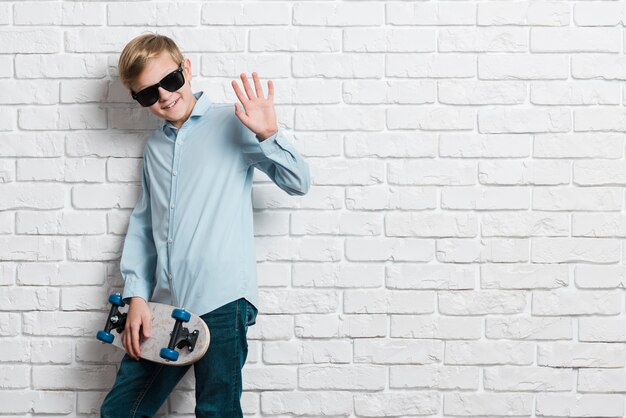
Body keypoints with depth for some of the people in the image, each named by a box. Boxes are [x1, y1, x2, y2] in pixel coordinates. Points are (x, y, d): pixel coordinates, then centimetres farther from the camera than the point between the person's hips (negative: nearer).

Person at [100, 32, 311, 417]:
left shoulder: (232, 124, 1)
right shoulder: (154, 147, 18)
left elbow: (299, 183, -3)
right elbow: (142, 226, 16)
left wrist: (268, 135, -19)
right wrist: (137, 297, 6)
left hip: (221, 302, -6)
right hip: (163, 306, 6)